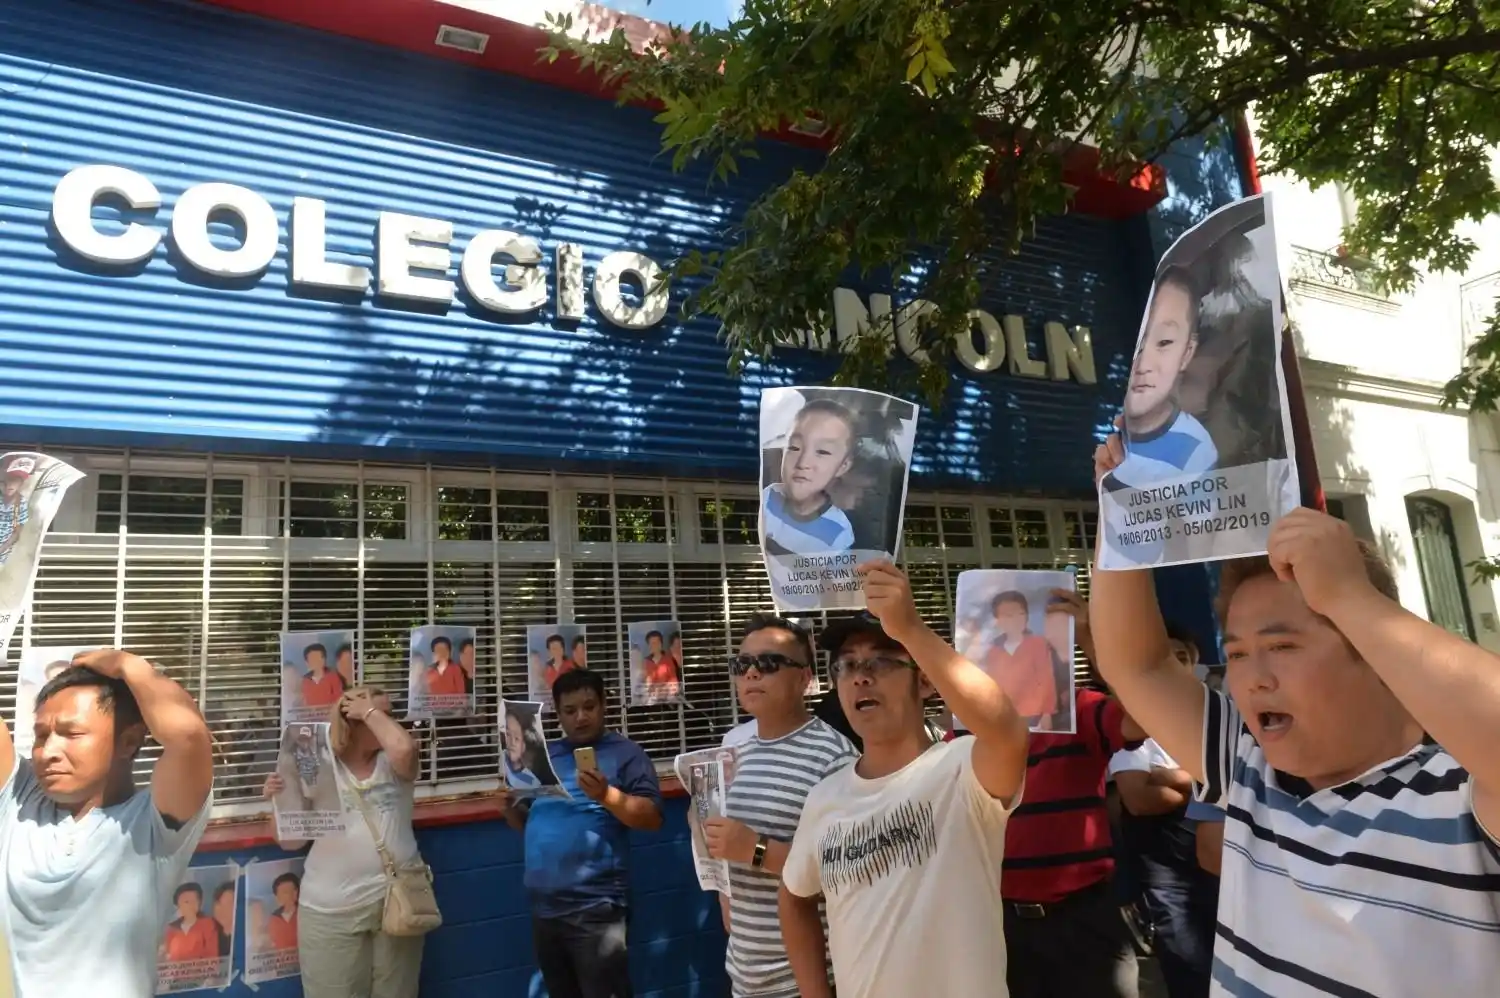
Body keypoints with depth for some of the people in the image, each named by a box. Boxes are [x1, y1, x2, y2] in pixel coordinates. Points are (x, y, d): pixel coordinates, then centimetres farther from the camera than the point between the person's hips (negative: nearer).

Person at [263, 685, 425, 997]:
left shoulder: (393, 765, 3)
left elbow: (404, 748, -23)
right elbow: (291, 841, 3)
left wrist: (371, 710, -11)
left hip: (396, 900, 2)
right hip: (332, 910, -1)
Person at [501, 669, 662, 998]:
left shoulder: (625, 753, -4)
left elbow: (652, 818, -11)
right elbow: (526, 823, 19)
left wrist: (607, 795, -25)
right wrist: (509, 804, -2)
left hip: (595, 910, -6)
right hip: (544, 908, 6)